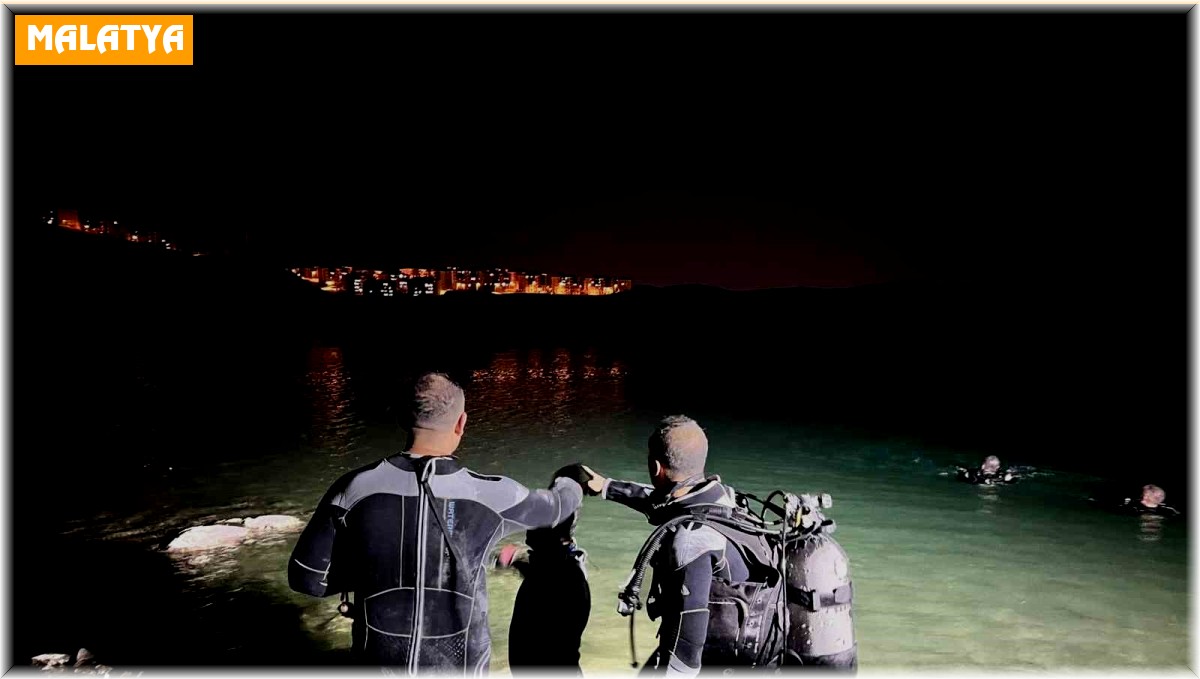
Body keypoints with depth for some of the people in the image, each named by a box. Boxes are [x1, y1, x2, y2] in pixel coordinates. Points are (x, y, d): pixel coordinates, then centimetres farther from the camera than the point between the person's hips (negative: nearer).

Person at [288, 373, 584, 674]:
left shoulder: (356, 488, -17)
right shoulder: (490, 495, -16)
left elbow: (307, 577, -8)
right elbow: (552, 507, 5)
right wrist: (569, 486, 28)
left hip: (381, 659, 0)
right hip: (459, 663, 0)